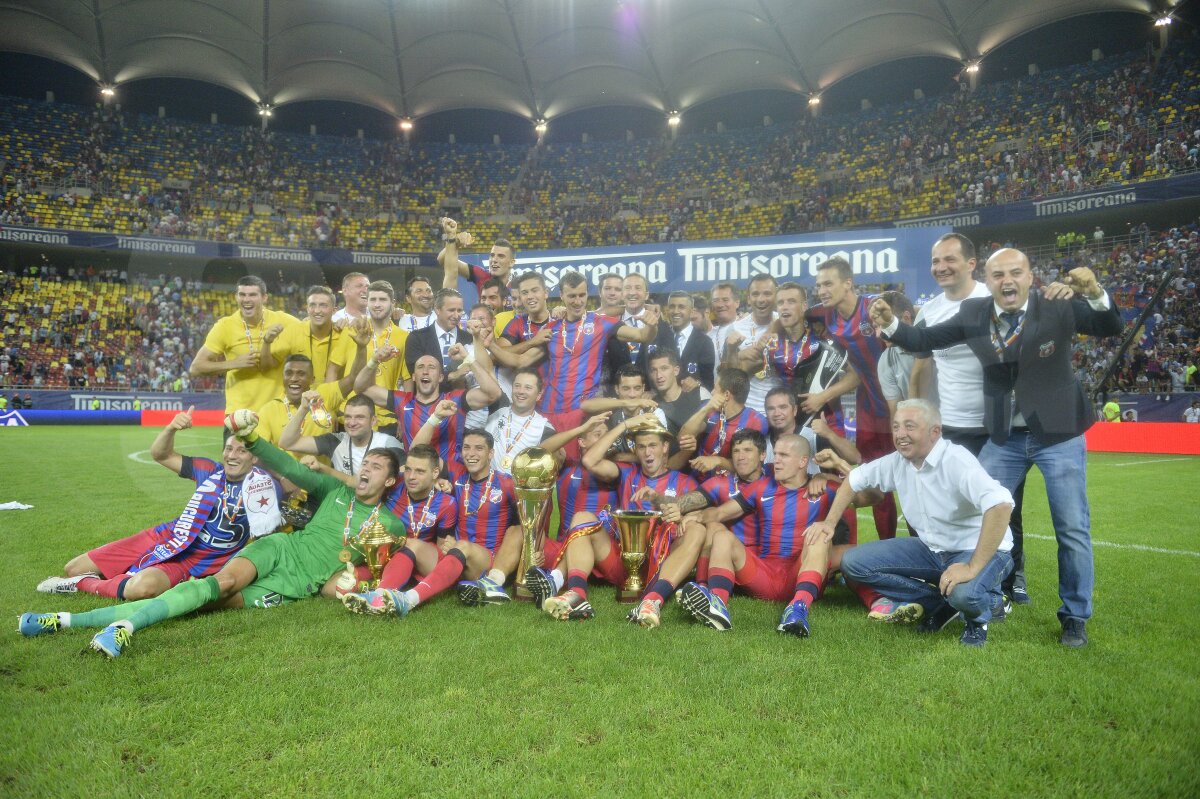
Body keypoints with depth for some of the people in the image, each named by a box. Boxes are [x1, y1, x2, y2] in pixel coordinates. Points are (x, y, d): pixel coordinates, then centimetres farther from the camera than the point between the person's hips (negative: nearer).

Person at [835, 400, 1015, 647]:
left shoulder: (956, 461, -25)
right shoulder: (897, 462, -4)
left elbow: (1000, 504, -39)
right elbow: (855, 479, 12)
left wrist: (973, 567, -40)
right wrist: (830, 522, 3)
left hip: (980, 551, -6)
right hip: (932, 549, 7)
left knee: (963, 593, -39)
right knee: (853, 562, -6)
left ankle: (977, 618, 0)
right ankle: (942, 602, 1)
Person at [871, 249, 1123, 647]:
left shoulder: (1058, 308, -12)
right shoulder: (973, 313, -5)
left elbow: (1111, 328, -17)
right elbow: (925, 340, -1)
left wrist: (1095, 294, -37)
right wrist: (890, 324, -19)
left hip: (1057, 434, -2)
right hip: (1003, 437, 3)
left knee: (1072, 529, 4)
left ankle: (1075, 617, 22)